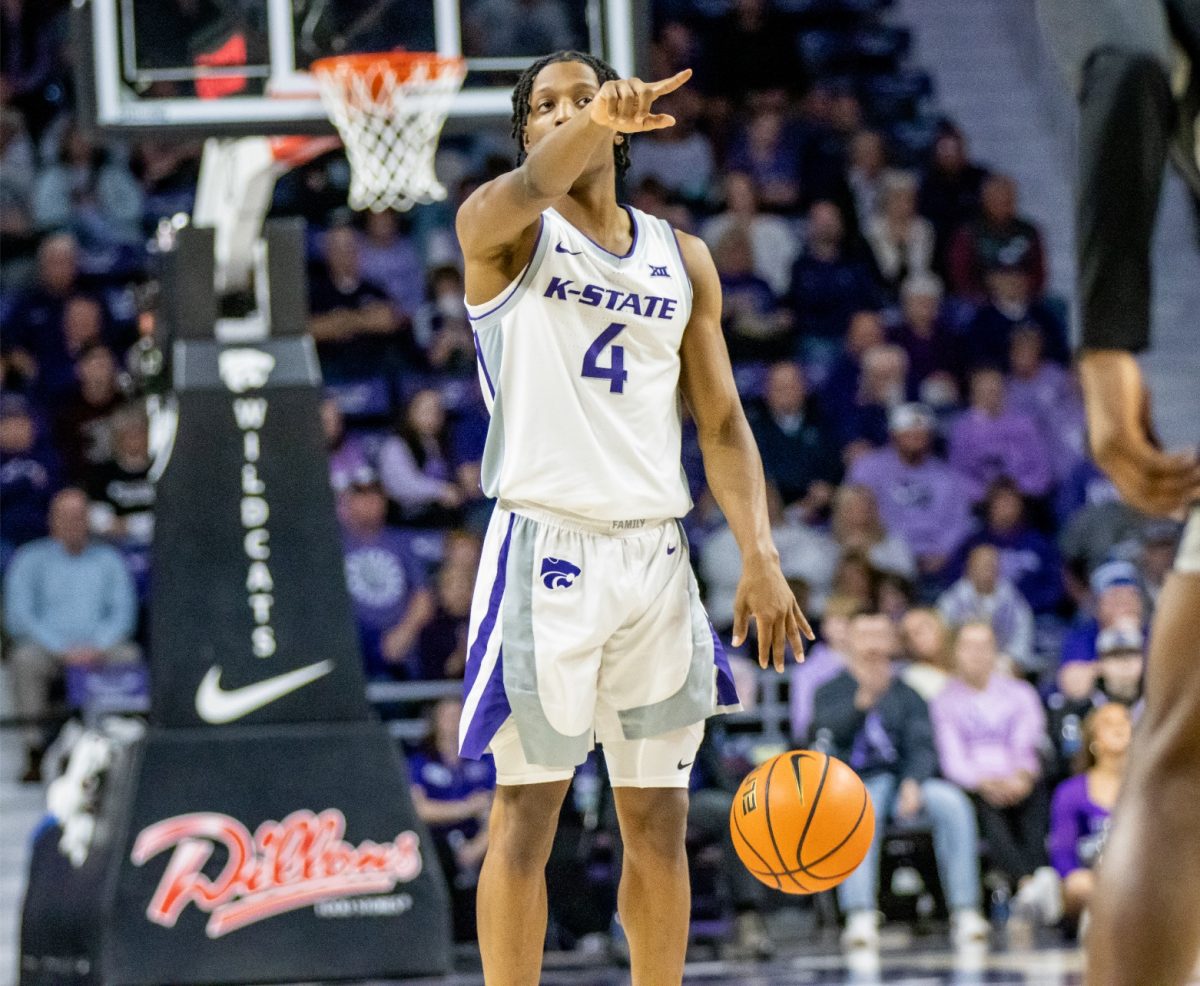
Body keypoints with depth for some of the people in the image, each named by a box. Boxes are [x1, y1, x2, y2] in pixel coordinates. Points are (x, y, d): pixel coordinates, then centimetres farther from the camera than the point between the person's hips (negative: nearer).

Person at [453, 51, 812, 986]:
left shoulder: (682, 259, 15)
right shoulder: (507, 234, 1)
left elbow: (722, 421, 13)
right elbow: (519, 194, -25)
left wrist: (759, 555, -1)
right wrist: (592, 122, -45)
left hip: (656, 551, 5)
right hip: (547, 549, -5)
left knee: (659, 821, 7)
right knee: (527, 811, -5)